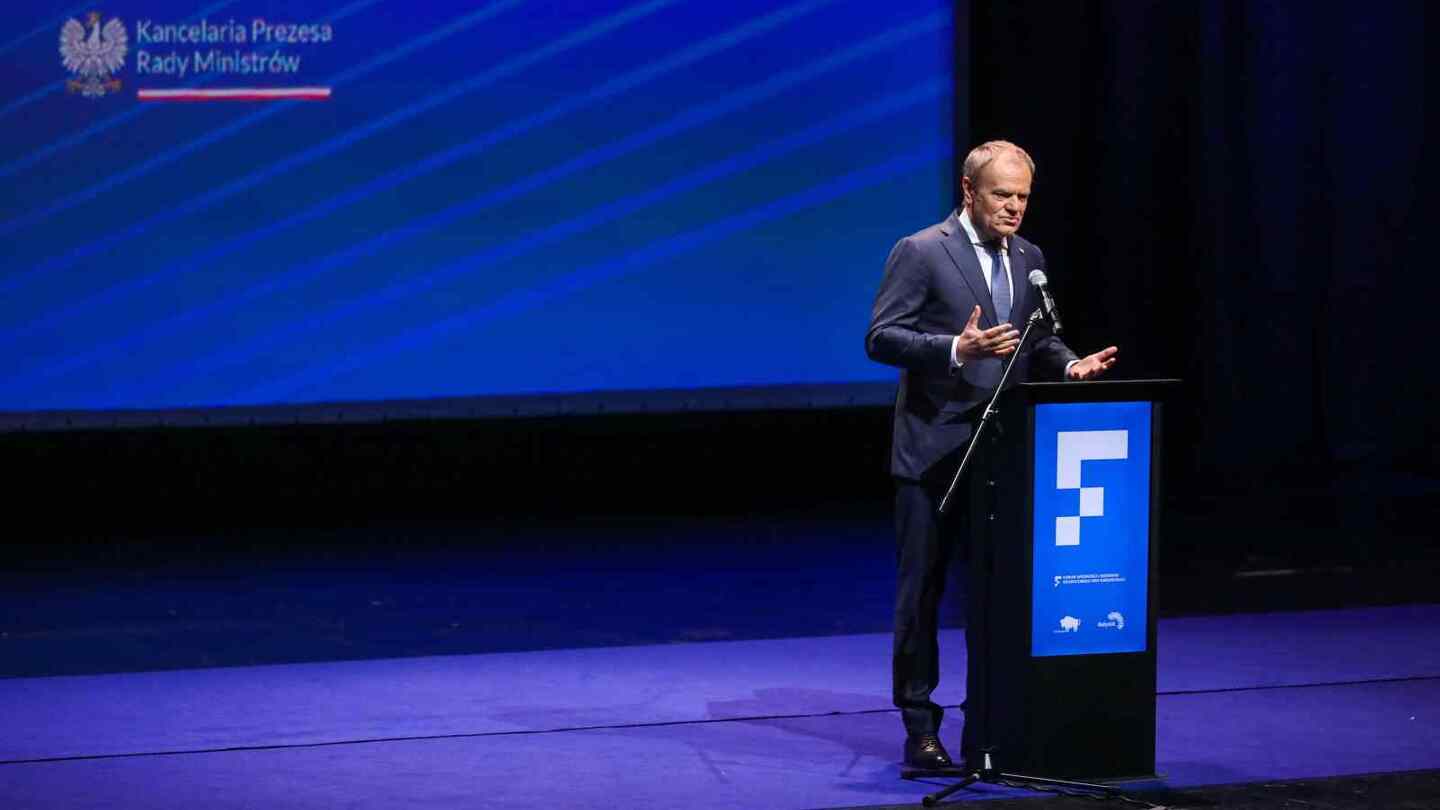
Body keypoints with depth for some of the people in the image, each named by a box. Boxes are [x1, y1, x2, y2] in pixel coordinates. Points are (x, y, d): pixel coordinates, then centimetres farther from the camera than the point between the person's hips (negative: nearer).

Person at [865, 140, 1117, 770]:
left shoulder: (1028, 258, 11)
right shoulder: (920, 252, -8)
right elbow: (881, 338, -12)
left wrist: (1070, 365, -2)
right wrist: (957, 348, -25)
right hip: (933, 452, -5)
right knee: (922, 591, 2)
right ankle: (920, 728, 9)